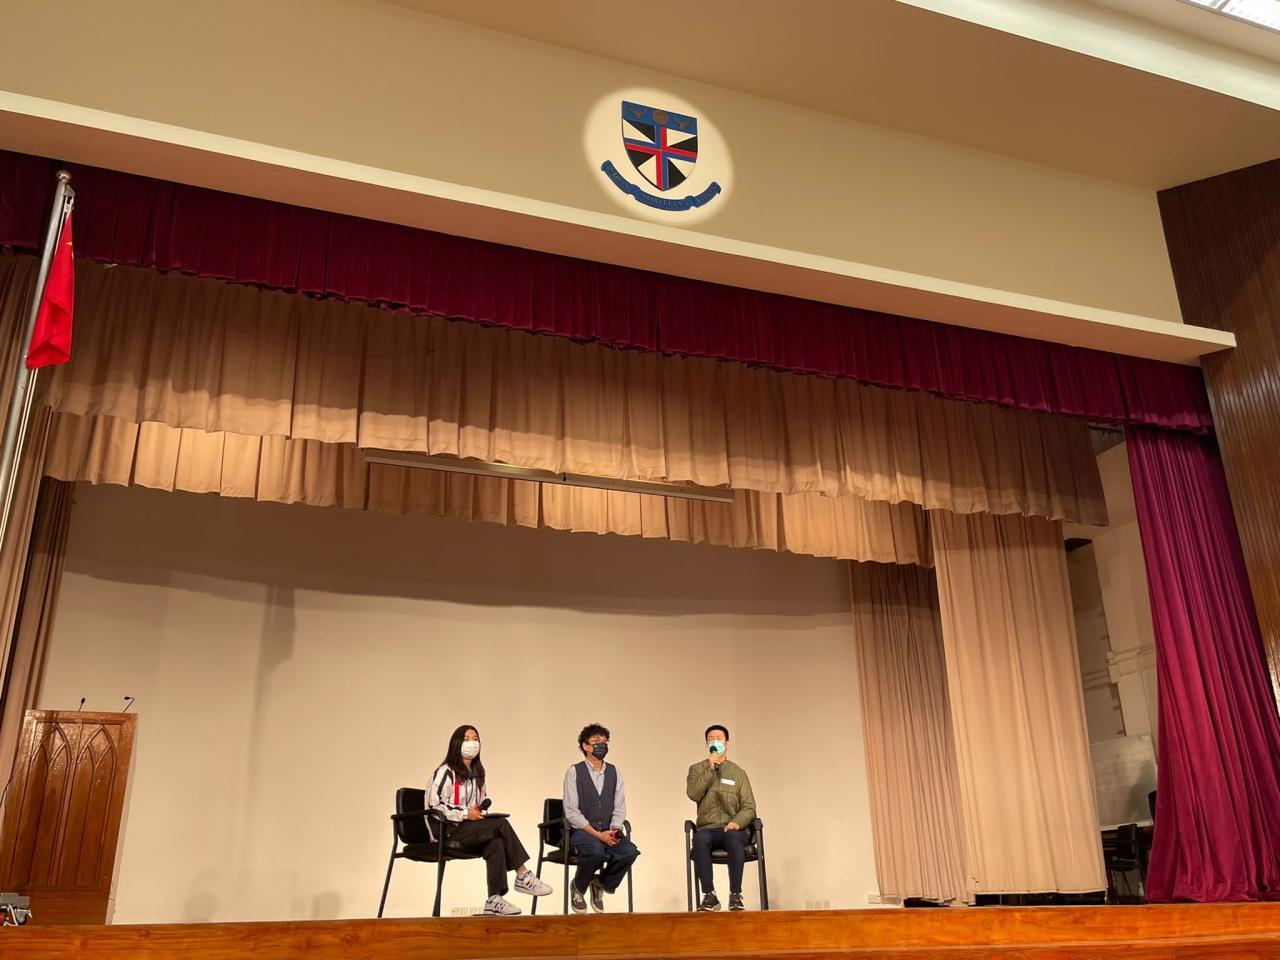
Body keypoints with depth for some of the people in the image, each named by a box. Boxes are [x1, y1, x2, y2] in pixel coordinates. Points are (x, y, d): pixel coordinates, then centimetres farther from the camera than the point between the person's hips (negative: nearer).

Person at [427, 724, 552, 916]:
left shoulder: (477, 773, 20)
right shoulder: (445, 772, -6)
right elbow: (434, 803, -16)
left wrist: (479, 809, 6)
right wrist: (465, 813, -18)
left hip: (469, 829, 7)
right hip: (446, 831, -7)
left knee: (496, 843, -26)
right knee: (501, 823, -23)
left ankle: (495, 900, -28)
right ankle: (522, 876, -17)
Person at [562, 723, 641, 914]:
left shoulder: (614, 772, 11)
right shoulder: (574, 772, -2)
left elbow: (619, 808, 8)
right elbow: (571, 812, -8)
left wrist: (614, 830, -13)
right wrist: (597, 834, -16)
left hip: (608, 832, 4)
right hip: (582, 831, -4)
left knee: (629, 852, -25)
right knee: (596, 851, -36)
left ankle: (600, 883, 4)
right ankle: (578, 887, -3)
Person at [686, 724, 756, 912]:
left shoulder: (738, 772, 12)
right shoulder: (697, 769, 14)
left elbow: (749, 807, 6)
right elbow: (693, 794, -6)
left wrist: (737, 822, -14)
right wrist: (710, 769, -10)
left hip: (731, 828, 0)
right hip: (707, 829, 0)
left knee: (735, 837, -37)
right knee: (699, 838, -36)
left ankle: (735, 895, -29)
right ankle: (709, 896, -28)